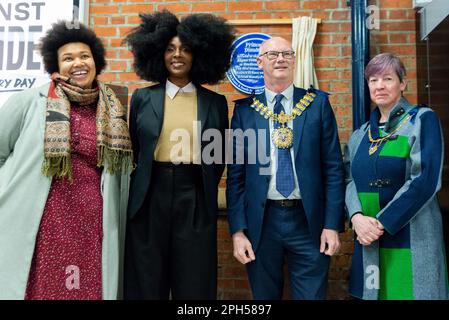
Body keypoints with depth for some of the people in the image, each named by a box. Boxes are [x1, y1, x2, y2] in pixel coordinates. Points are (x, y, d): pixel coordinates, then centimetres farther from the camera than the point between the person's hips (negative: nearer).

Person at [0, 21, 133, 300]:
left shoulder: (112, 113, 8)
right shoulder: (30, 101, -2)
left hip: (91, 222, 3)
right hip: (38, 221, -2)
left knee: (88, 288, 6)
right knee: (40, 287, 5)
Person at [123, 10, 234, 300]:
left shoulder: (216, 102, 5)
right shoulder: (143, 98, 6)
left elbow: (219, 157, 10)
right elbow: (132, 151, 9)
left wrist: (207, 192, 7)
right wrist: (134, 194, 6)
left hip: (195, 201, 0)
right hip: (149, 198, 1)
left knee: (194, 283, 8)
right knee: (147, 282, 11)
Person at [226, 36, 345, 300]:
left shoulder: (318, 103, 3)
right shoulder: (245, 110, 3)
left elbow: (333, 167, 1)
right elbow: (236, 174, 3)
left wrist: (332, 225, -4)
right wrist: (238, 230, -2)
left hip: (308, 221, 0)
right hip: (261, 222, 1)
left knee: (312, 295, 8)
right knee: (264, 296, 15)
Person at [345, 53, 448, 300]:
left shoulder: (423, 120, -3)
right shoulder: (361, 134, 12)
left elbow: (426, 180, -13)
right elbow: (349, 179, 7)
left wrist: (382, 223, -17)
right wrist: (357, 216, -13)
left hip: (411, 238, -4)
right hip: (368, 242, 5)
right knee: (372, 291, 12)